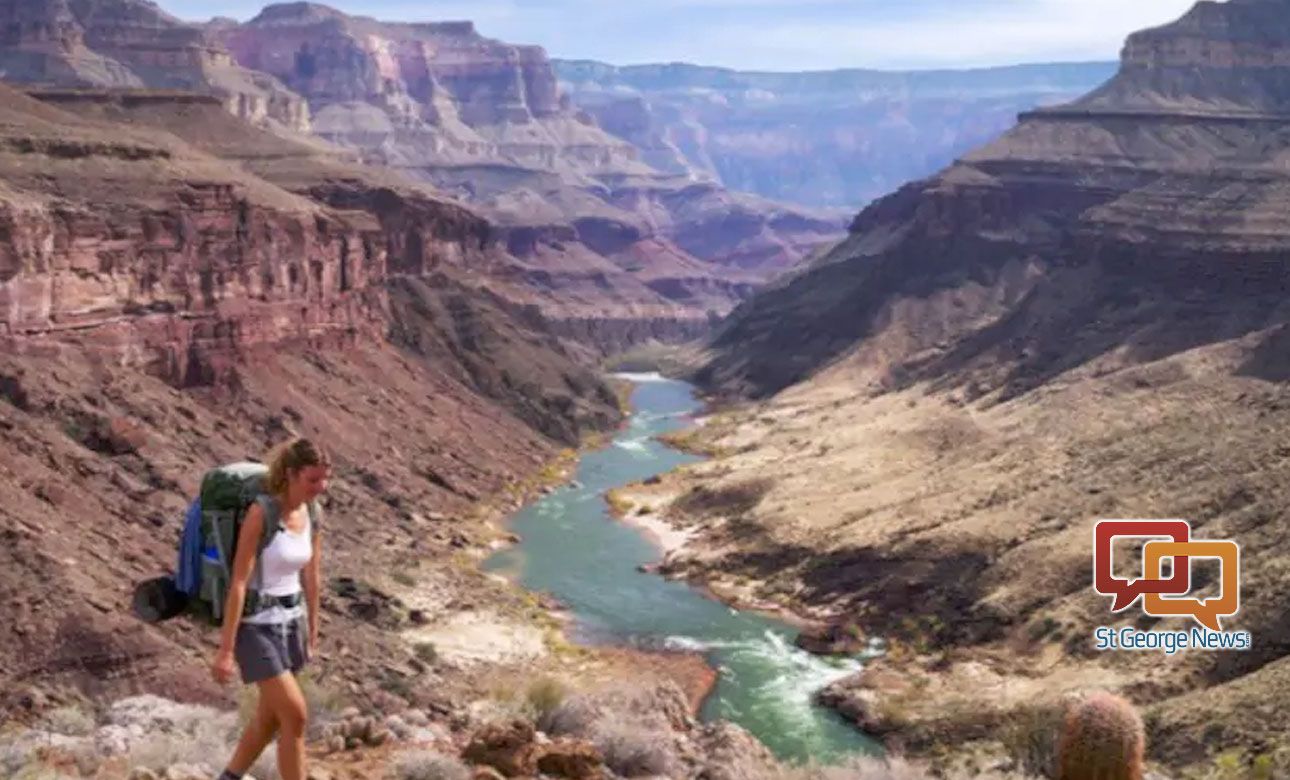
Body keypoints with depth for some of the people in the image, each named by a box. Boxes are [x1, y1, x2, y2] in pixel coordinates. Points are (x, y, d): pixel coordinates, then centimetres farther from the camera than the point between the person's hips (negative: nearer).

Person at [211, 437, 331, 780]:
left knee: (271, 717, 17)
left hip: (289, 622, 8)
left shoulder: (312, 514, 0)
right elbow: (238, 582, -21)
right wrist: (225, 649, -20)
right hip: (254, 625, -7)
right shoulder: (260, 512, -22)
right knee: (296, 716, -9)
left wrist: (312, 630, 18)